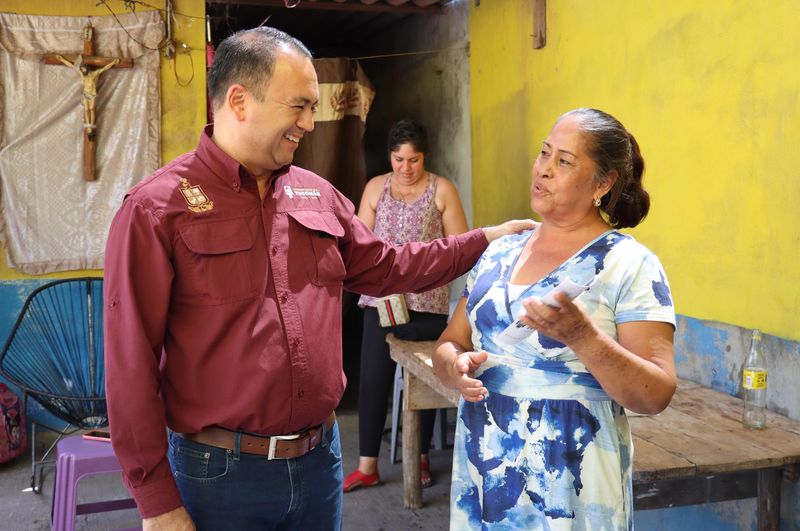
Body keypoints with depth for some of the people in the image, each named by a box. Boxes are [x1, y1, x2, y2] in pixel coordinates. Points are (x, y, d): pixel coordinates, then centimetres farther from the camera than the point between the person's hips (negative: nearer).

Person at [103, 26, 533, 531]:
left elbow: (383, 267, 20)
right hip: (221, 471, -5)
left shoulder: (317, 194, 6)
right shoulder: (157, 207, -12)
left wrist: (486, 239, 15)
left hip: (320, 457, 6)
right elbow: (131, 365, -13)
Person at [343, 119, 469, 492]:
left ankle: (421, 459, 24)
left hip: (428, 301, -1)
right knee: (372, 381, 0)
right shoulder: (376, 187, 7)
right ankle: (367, 465, 10)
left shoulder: (442, 190, 1)